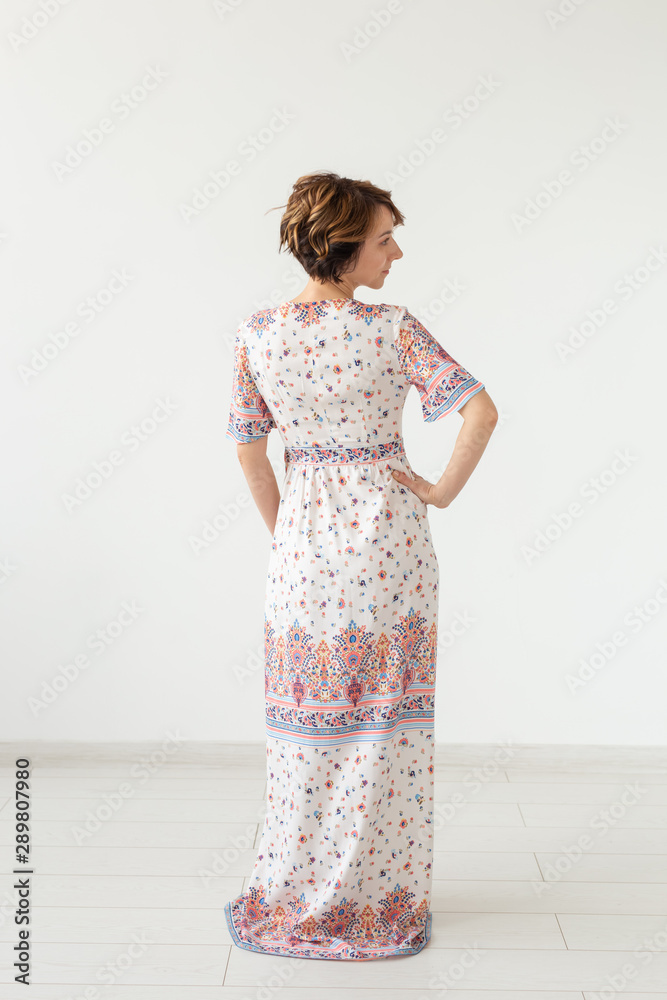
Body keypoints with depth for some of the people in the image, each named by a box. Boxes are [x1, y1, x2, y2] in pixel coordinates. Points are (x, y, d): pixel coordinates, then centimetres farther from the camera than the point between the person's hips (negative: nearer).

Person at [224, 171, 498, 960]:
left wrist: (283, 532, 12)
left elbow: (248, 449, 1)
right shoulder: (393, 329, -12)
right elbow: (481, 409, -18)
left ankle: (293, 900, 26)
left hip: (303, 537, 3)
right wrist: (444, 490, -5)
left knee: (308, 721, 14)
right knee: (383, 722, 10)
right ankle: (380, 902, 23)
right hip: (388, 532, -2)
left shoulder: (256, 333, -3)